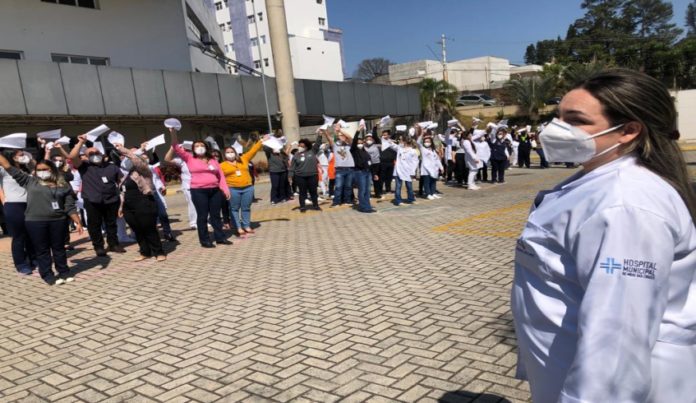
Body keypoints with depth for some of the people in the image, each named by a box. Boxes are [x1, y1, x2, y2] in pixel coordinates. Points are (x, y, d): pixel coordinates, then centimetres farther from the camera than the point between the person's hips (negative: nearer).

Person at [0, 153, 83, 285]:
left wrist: (78, 222, -1)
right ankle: (48, 276, 12)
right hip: (35, 221, 0)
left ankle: (64, 273, 20)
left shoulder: (64, 186, 7)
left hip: (58, 221, 0)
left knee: (59, 248, 9)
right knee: (42, 250, 4)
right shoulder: (30, 181, 9)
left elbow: (70, 207, 5)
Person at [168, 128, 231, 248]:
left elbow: (221, 176, 12)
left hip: (215, 190, 3)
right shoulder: (190, 159, 4)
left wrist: (225, 189, 5)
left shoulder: (213, 160, 13)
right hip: (198, 191, -3)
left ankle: (220, 237, 18)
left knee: (216, 215, 10)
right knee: (202, 216, 1)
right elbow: (177, 148, -5)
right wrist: (173, 133, -17)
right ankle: (205, 240, 7)